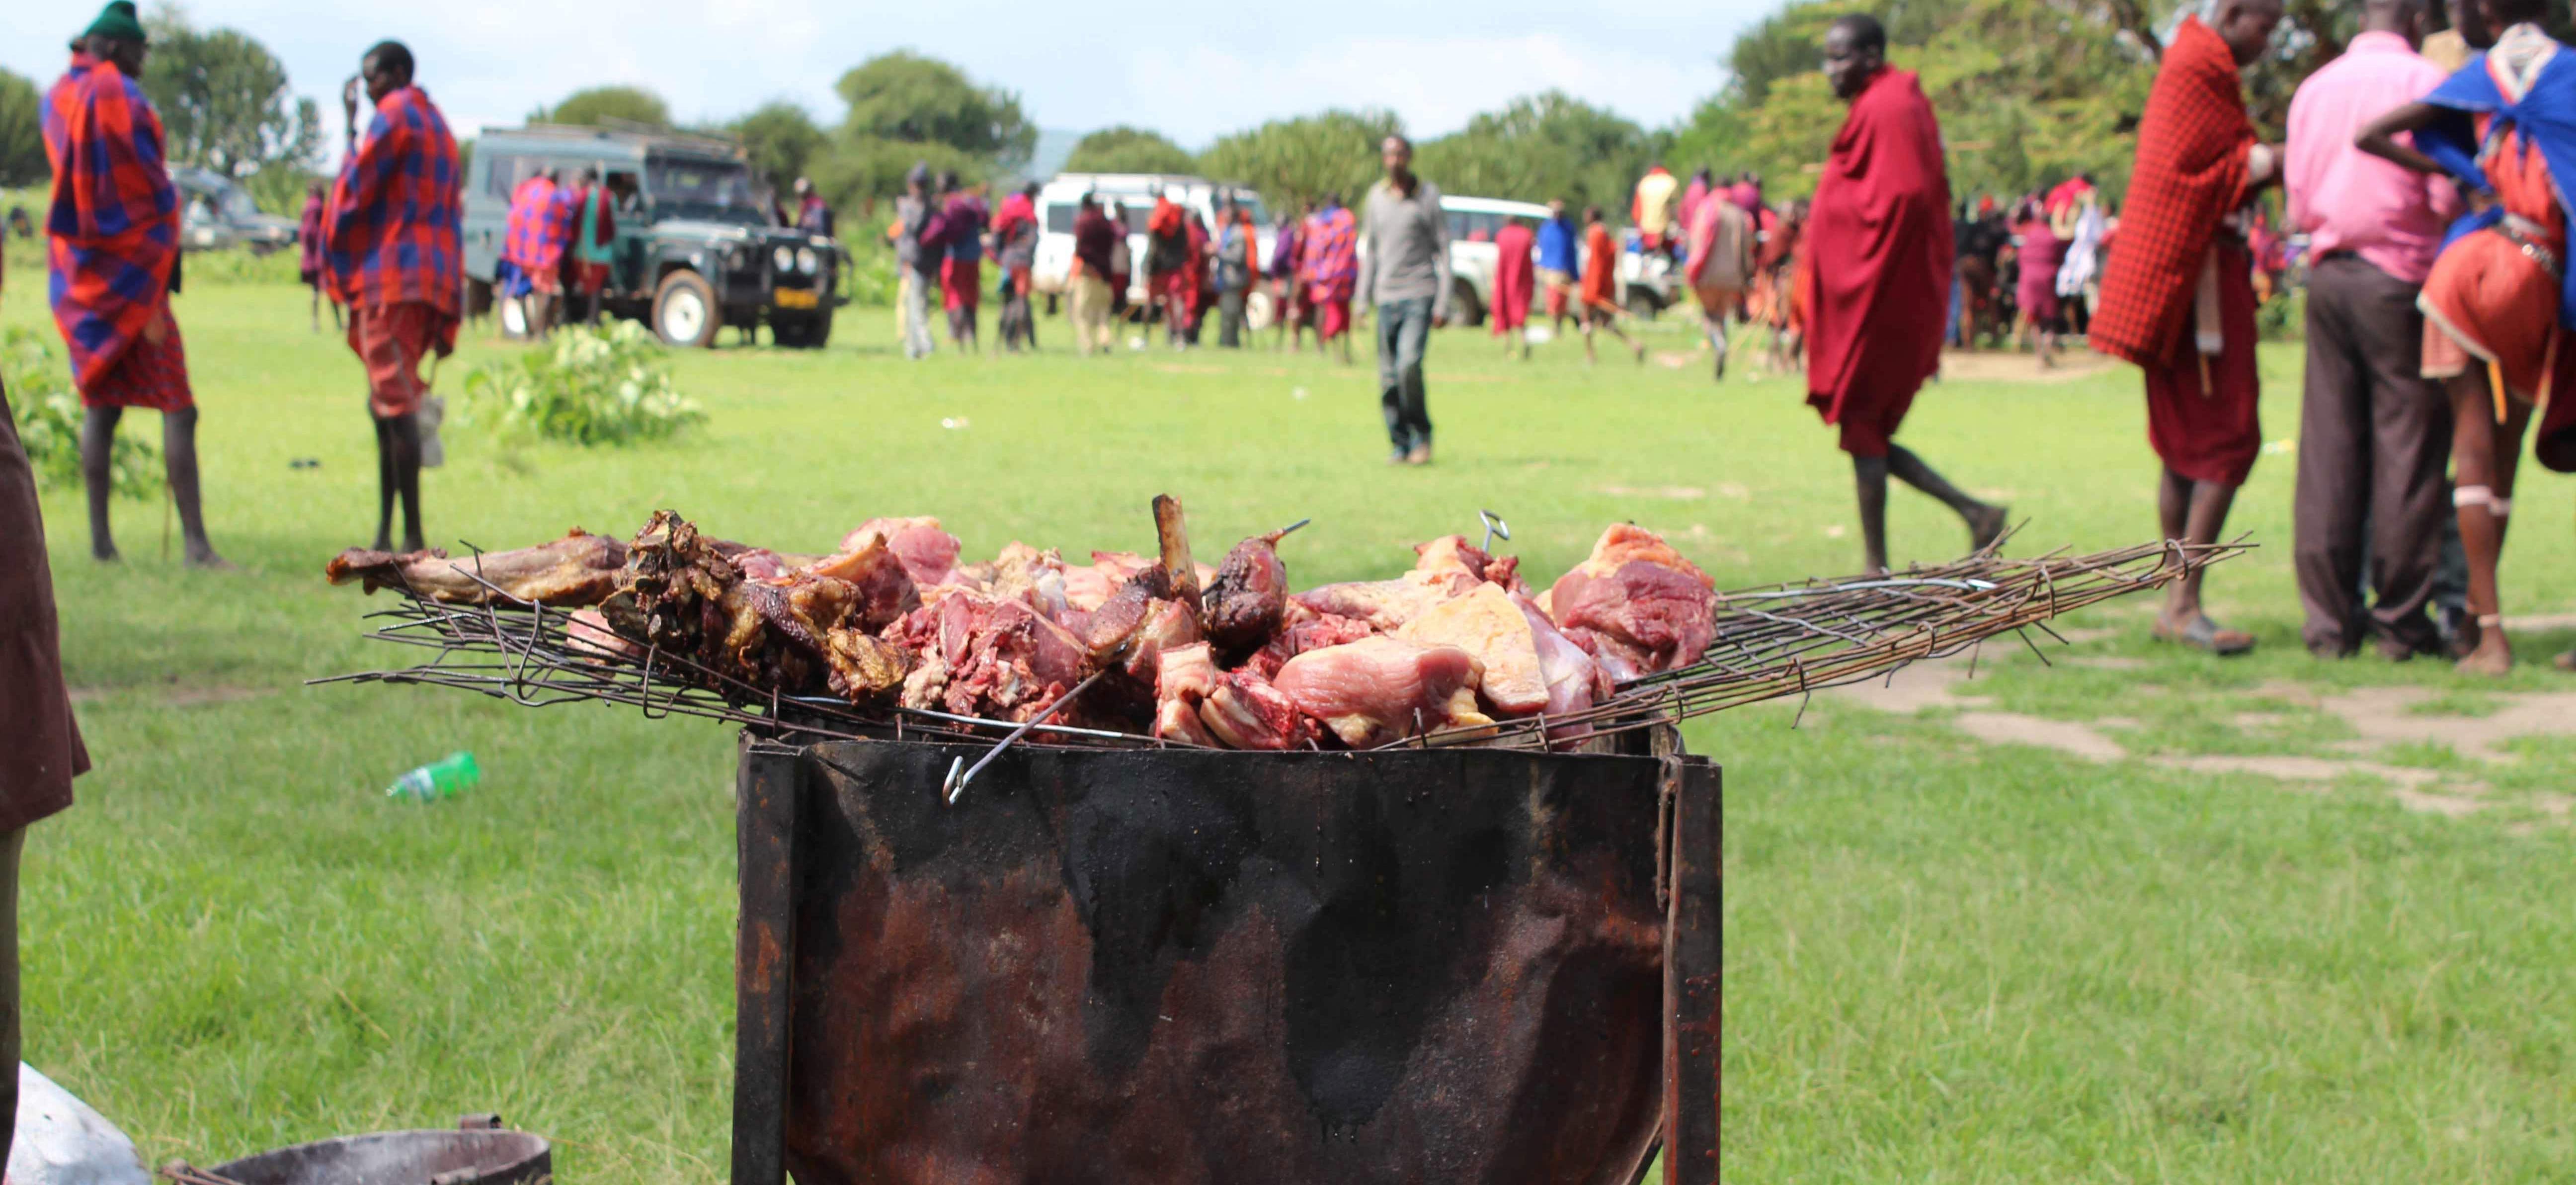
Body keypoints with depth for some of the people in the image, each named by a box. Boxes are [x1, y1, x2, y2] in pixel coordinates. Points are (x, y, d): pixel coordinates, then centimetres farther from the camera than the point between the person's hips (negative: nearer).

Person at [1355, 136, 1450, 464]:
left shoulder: (1428, 195, 2)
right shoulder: (1376, 196, 13)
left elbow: (1443, 250, 1)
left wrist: (1443, 304, -5)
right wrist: (1364, 299, 14)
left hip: (1420, 295, -4)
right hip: (1387, 298, 4)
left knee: (1409, 365, -20)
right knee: (1388, 377, 0)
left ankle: (1422, 437, -4)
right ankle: (1401, 445, 9)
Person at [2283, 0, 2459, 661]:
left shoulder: (2313, 89, 11)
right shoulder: (2424, 82, -6)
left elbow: (2299, 209, 11)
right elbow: (2447, 197, -10)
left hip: (2329, 275, 5)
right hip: (2401, 276, -5)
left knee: (2328, 445, 6)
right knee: (2406, 445, 0)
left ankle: (2330, 619, 7)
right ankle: (2400, 619, 3)